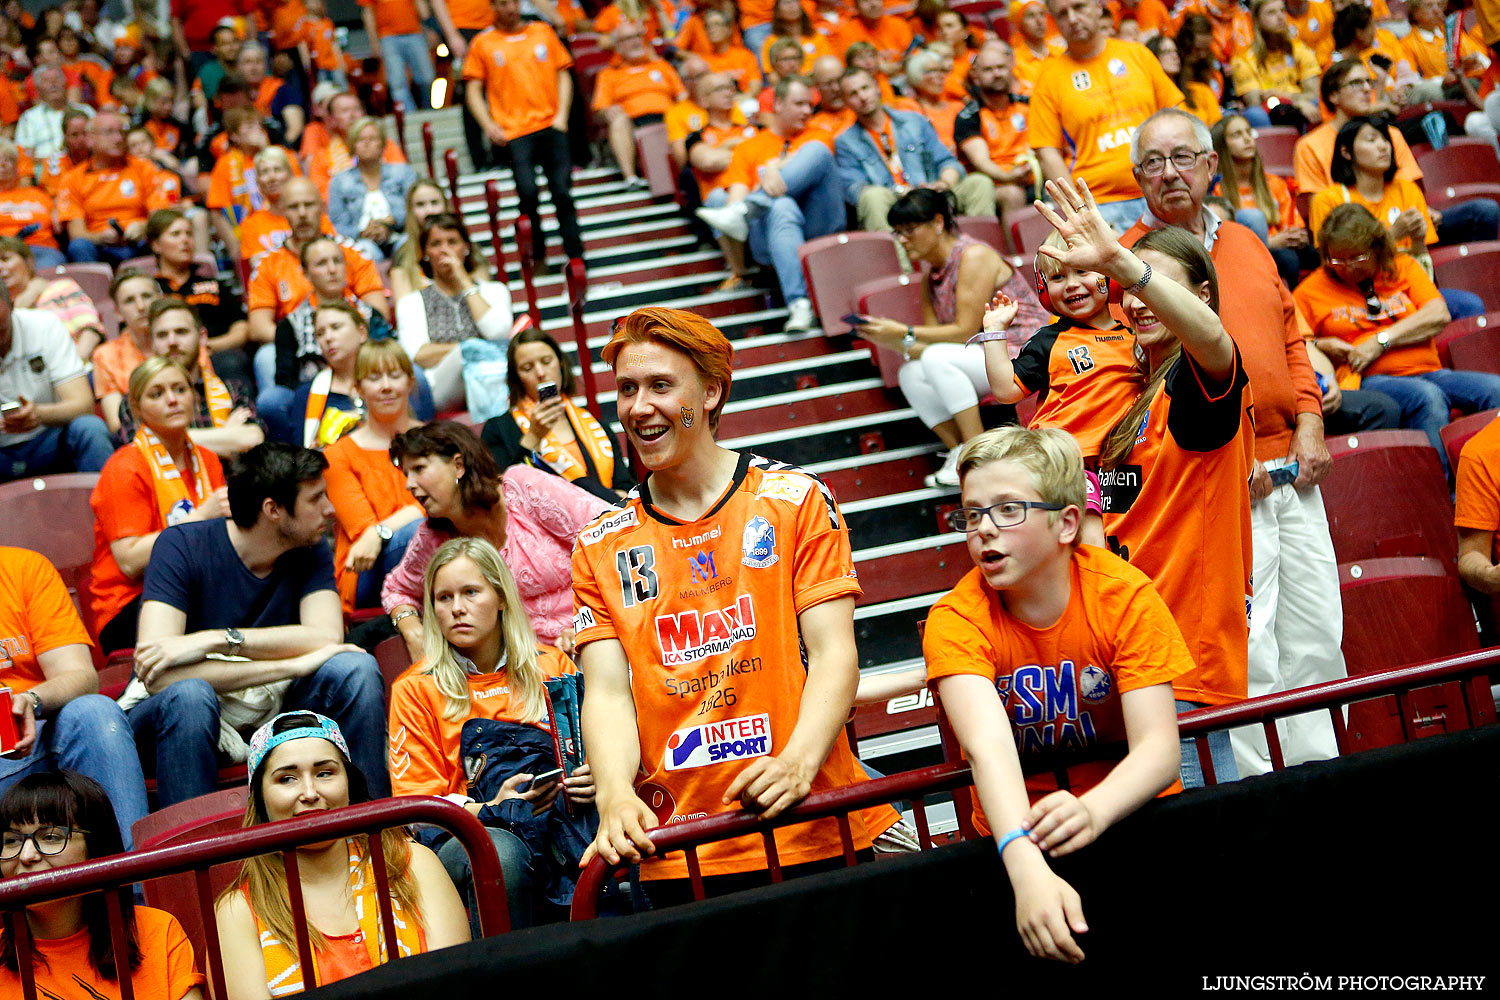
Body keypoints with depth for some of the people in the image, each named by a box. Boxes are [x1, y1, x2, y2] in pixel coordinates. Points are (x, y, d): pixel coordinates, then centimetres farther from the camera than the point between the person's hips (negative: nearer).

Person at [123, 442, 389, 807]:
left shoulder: (309, 552, -1)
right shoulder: (181, 546, -15)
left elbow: (327, 637, -19)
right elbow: (157, 673, -28)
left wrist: (217, 640, -30)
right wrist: (295, 664, -29)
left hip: (264, 710, 4)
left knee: (356, 668, -21)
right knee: (189, 694, -37)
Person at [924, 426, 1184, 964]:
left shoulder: (1126, 595, -12)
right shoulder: (956, 619, -14)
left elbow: (1159, 745, -20)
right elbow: (989, 747, -30)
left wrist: (1093, 810, -41)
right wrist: (1027, 867, -48)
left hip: (1124, 807, 1)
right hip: (1017, 831, -1)